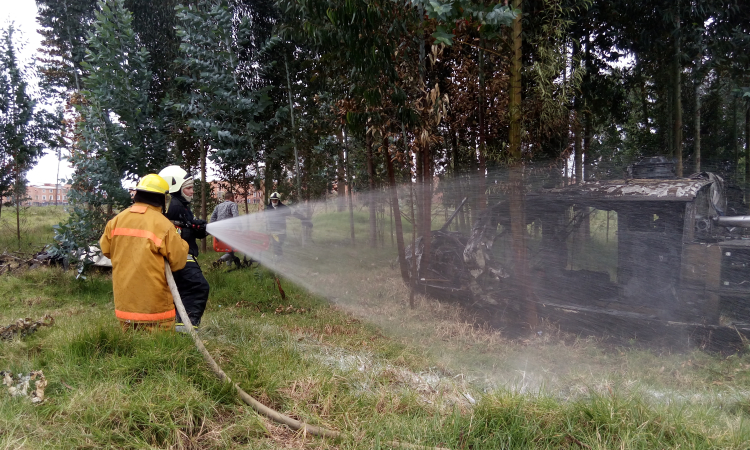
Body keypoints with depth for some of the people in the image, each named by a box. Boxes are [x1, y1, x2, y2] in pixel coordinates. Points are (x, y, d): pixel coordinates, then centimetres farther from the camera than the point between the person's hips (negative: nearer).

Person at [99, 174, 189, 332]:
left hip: (124, 303, 6)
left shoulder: (117, 220, 2)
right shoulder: (162, 224, -14)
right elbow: (179, 260, -10)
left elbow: (106, 249, 15)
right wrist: (182, 244, 7)